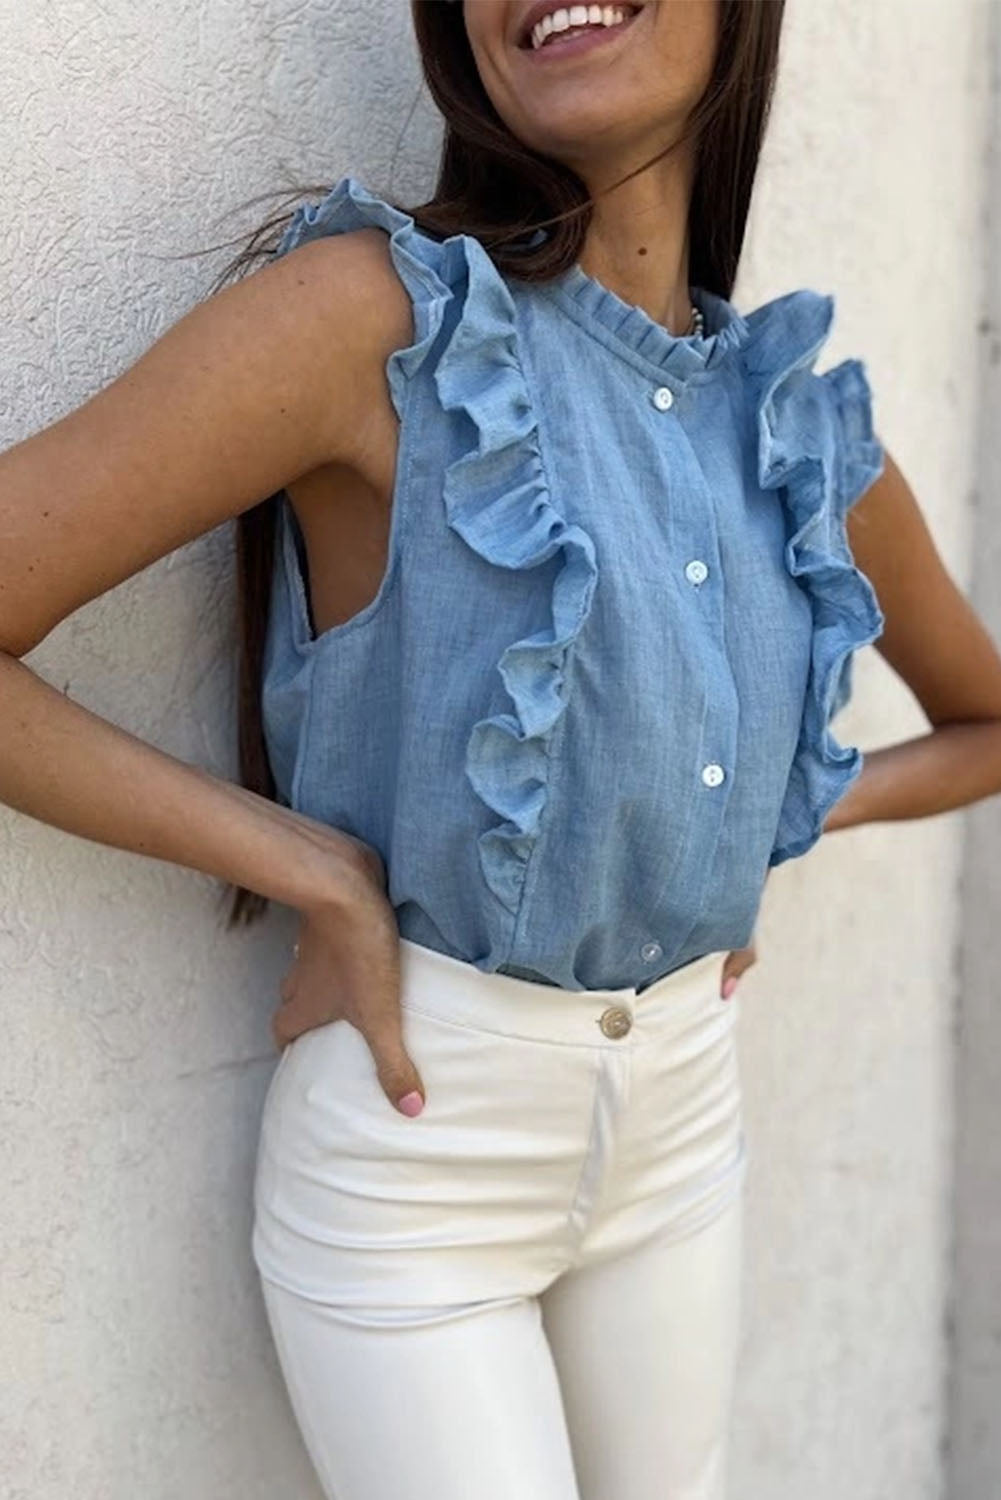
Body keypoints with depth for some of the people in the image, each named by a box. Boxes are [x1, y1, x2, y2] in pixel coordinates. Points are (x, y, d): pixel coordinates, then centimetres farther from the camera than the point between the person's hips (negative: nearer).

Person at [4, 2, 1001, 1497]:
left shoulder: (808, 426, 1)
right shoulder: (379, 314, -17)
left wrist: (801, 814, 2)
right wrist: (316, 875, -18)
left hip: (685, 1121, 5)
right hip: (417, 1144, -5)